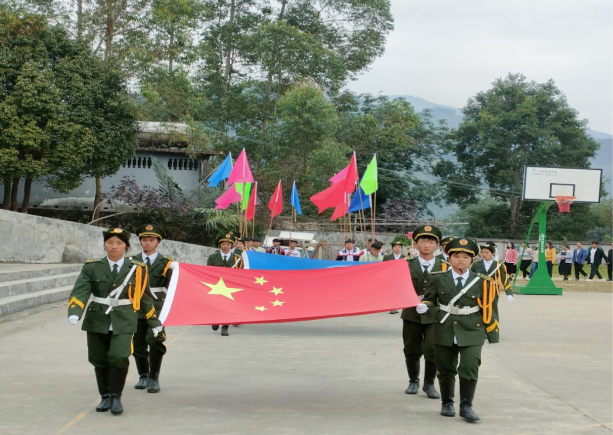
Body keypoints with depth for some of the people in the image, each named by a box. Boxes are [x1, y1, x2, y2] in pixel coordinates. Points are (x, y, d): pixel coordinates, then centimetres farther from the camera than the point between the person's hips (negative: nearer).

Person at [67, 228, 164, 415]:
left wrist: (155, 322, 15)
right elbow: (80, 291, -10)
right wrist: (74, 313, -28)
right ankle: (105, 397, 28)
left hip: (124, 322, -1)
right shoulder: (92, 267, 2)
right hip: (97, 322, 1)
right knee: (100, 361, 7)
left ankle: (116, 397, 1)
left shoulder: (137, 269, 3)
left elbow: (145, 298, 12)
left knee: (119, 357, -17)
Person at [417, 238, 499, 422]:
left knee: (470, 368, -11)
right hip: (445, 331, 2)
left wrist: (492, 334, 3)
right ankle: (447, 403, 28)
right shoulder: (438, 279, 1)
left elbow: (489, 309, 3)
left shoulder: (482, 282, -1)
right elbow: (430, 300, 10)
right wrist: (424, 307, -14)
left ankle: (466, 406, 1)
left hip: (472, 332, -1)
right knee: (446, 369, 12)